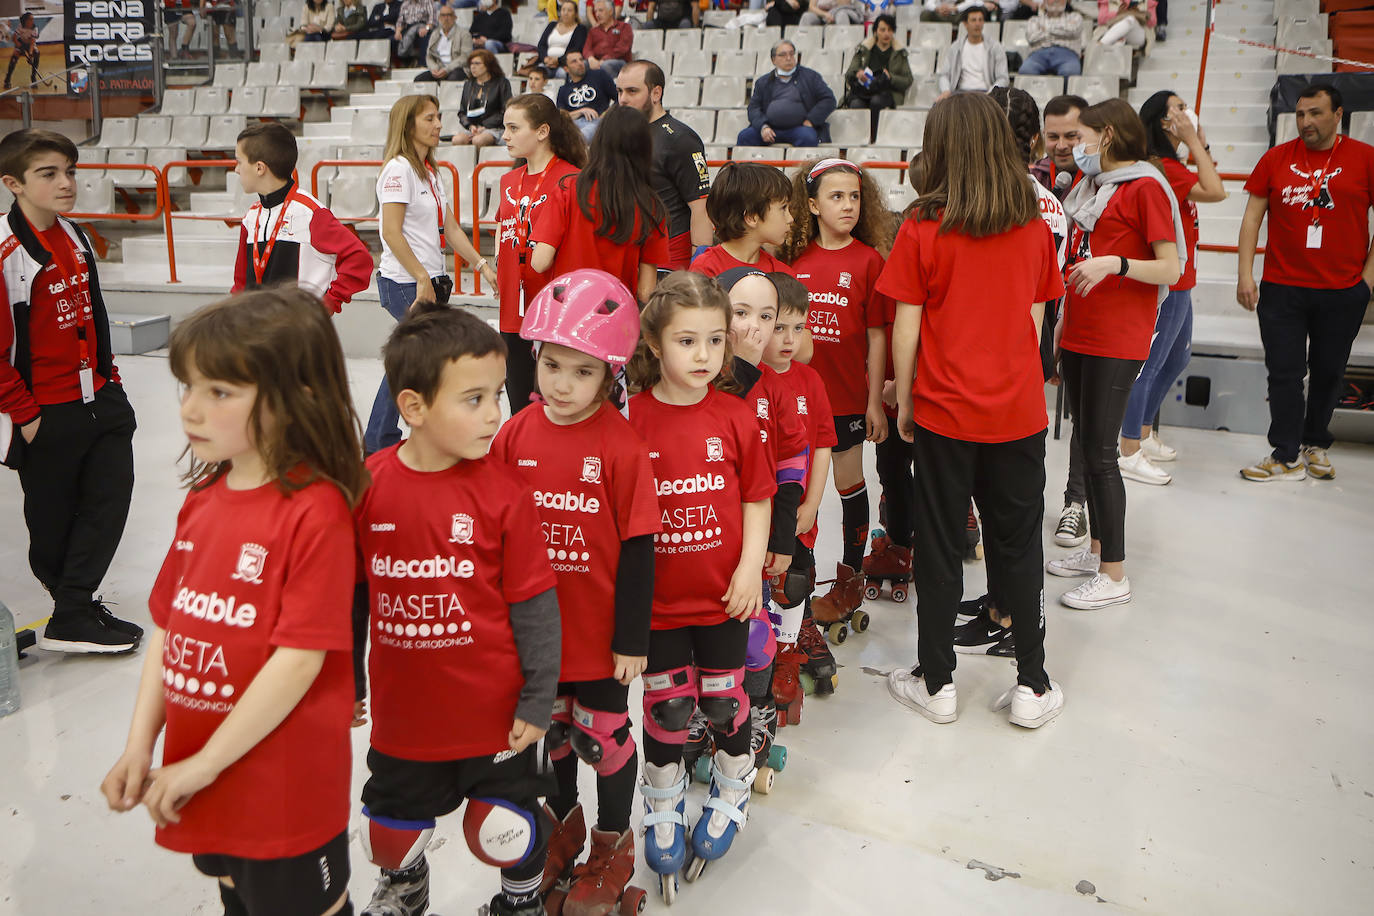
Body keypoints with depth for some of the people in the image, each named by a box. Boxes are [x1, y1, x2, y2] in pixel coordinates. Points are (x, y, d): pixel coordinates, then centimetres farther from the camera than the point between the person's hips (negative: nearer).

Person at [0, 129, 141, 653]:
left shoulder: (72, 236, 7)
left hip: (98, 399, 8)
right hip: (45, 415, -8)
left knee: (111, 497, 8)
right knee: (53, 519, 7)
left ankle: (77, 610, 18)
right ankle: (71, 618, 20)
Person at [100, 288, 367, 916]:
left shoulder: (315, 511, -22)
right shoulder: (203, 498, 2)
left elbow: (301, 656, -23)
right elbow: (168, 626, 7)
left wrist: (205, 763, -16)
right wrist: (140, 746, 2)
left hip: (285, 791, -7)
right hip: (196, 780, 8)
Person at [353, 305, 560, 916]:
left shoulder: (505, 491, -15)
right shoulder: (365, 483, -9)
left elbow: (534, 606, -9)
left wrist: (537, 702, -7)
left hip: (495, 713, -2)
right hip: (402, 713, 3)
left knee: (506, 835, 10)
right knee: (390, 835, 21)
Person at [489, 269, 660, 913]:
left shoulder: (622, 445, -17)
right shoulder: (516, 435, -6)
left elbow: (638, 547, -13)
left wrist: (632, 639, -11)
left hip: (599, 634, -4)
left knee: (603, 734, 13)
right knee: (548, 727, 22)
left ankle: (614, 841, 37)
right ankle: (565, 821, 47)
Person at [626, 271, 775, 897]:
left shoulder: (735, 417, -5)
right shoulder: (632, 419, -10)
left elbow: (756, 500, 1)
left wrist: (750, 567, -7)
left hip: (724, 594, 1)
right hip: (657, 596, -1)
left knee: (724, 698, 15)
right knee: (666, 705, 12)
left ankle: (731, 789, 42)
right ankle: (664, 805, 37)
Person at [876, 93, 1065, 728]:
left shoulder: (922, 230, -11)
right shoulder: (1033, 228, -1)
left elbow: (906, 329, -8)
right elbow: (1034, 319, 6)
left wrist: (903, 403, 4)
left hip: (945, 411, -3)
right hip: (1018, 408, 3)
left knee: (939, 547, 9)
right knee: (1018, 546, 13)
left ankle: (936, 684, 20)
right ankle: (1032, 687, 21)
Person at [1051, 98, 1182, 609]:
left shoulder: (1144, 188, -8)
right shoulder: (1091, 187, 17)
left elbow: (1171, 268, -14)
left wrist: (1114, 263, -26)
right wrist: (1062, 325, 17)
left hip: (1116, 343, -8)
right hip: (1079, 336, 8)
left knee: (1100, 454, -7)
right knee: (1086, 445, 13)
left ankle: (1114, 576, 2)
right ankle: (1096, 550, 26)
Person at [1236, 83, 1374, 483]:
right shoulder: (1276, 158, 2)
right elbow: (1252, 216, 4)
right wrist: (1245, 274, -3)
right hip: (1281, 289, 0)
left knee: (1328, 372, 12)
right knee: (1284, 372, 2)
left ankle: (1316, 444, 31)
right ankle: (1287, 457, 11)